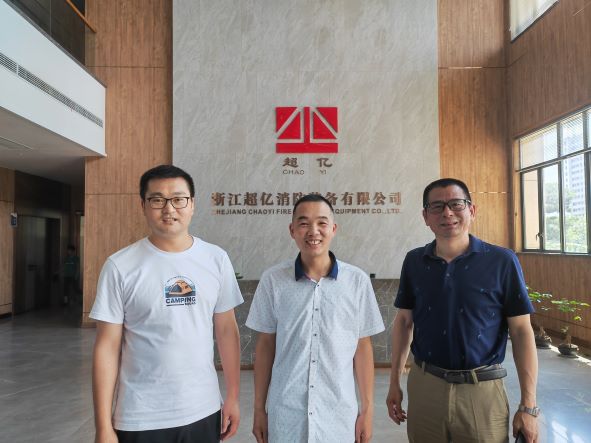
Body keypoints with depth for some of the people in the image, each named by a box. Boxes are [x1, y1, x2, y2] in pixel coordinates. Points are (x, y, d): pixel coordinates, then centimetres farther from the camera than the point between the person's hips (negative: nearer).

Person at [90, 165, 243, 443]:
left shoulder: (216, 259, -2)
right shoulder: (120, 266, -9)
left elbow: (226, 330, 3)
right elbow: (107, 346, -6)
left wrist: (233, 397, 4)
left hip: (203, 411, 2)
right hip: (140, 419, -2)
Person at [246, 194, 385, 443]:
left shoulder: (357, 281, -6)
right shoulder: (272, 280, -6)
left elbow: (363, 347, 1)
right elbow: (265, 345, 1)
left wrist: (367, 408, 3)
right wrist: (259, 409, 4)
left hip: (339, 414, 0)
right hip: (284, 413, 0)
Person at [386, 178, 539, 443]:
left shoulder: (501, 261, -9)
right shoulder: (414, 262, 0)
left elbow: (521, 331, -6)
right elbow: (404, 321, 7)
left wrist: (528, 406, -7)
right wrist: (394, 383, 6)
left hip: (482, 391, -2)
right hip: (424, 387, 3)